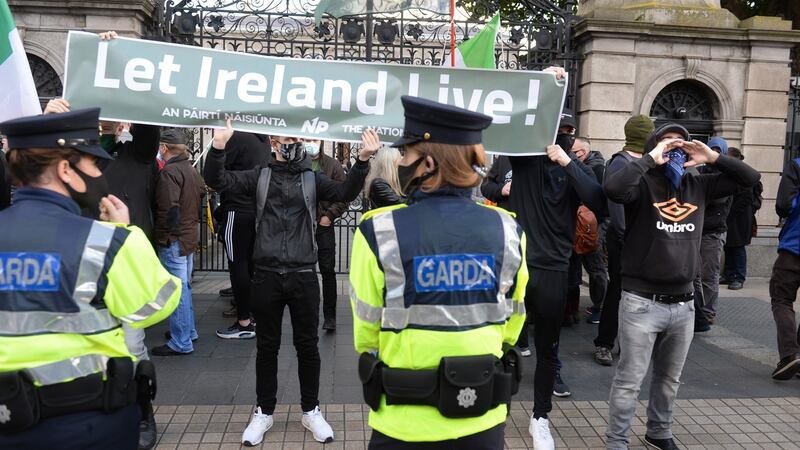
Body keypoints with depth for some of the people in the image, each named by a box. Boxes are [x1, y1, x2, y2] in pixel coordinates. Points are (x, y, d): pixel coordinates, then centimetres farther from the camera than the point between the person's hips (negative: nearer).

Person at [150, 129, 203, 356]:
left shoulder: (169, 172, -17)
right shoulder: (190, 169, 10)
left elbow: (169, 210, -22)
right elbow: (199, 200, 16)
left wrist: (162, 235, -13)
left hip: (173, 240, -9)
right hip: (189, 236, 9)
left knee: (177, 290, -3)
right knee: (185, 286, 19)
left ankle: (181, 342, 3)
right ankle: (188, 331, 30)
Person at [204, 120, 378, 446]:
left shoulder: (312, 179, 5)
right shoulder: (260, 176, 5)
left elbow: (345, 193, -10)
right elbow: (217, 181, -5)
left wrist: (362, 160, -26)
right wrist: (218, 147, -23)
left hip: (303, 276, 0)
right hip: (266, 275, 0)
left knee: (307, 346, 10)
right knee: (266, 347, 12)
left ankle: (311, 410, 27)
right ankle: (264, 412, 27)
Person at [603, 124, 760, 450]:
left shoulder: (698, 185, 7)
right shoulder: (643, 184, -9)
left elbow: (749, 178, 13)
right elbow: (612, 187, -31)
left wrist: (712, 158, 0)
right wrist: (651, 159, -20)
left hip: (683, 303, 6)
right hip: (642, 302, -6)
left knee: (670, 379, 21)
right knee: (630, 380, 2)